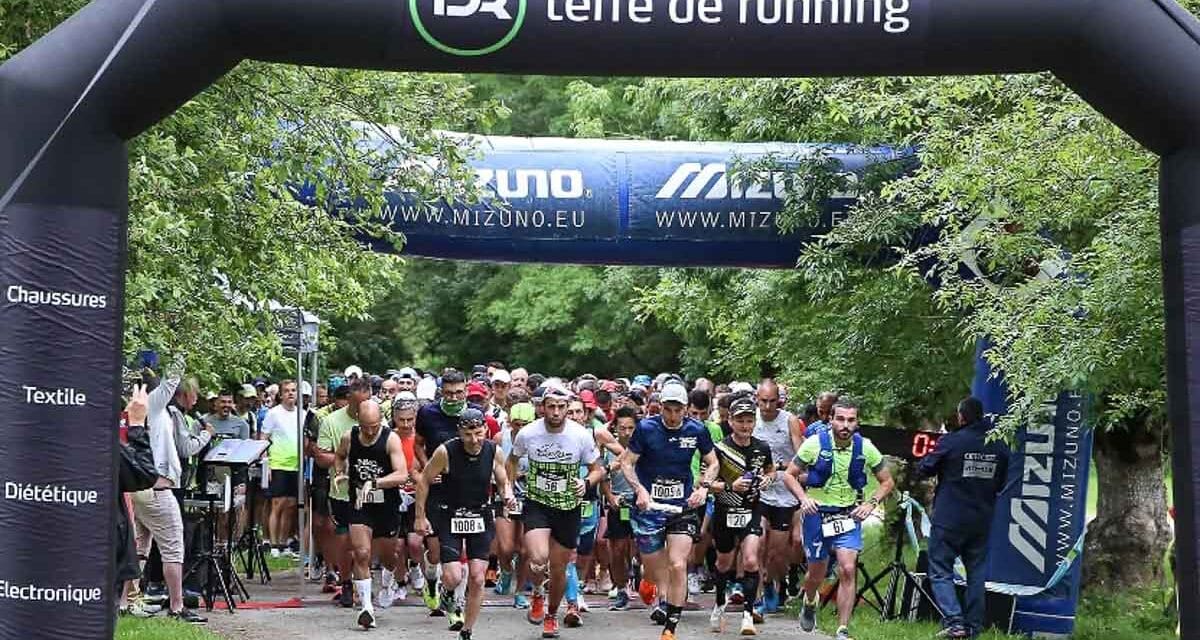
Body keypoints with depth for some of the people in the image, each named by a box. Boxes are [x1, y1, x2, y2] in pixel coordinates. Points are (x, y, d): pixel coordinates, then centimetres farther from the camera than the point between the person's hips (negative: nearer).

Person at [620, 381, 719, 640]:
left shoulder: (696, 430, -3)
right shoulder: (646, 427, -7)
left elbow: (712, 463, 11)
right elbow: (627, 463, -1)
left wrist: (704, 487, -7)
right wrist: (639, 489, -16)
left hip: (683, 505, 0)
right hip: (648, 504, 0)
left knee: (678, 565, -13)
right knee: (652, 565, 8)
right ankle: (663, 599, 41)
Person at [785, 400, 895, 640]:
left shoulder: (865, 448, -7)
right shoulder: (815, 444, -12)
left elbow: (887, 481, 4)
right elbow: (790, 475, -3)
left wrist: (871, 503, -11)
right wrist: (803, 498, -19)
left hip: (849, 515, 0)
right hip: (817, 514, 0)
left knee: (847, 570, -15)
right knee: (817, 574, 12)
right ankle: (809, 603, 47)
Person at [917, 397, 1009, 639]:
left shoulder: (950, 442, -13)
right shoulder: (1000, 446, 3)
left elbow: (924, 470, -3)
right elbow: (1001, 484, 14)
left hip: (949, 519, -5)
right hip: (982, 520, 5)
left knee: (940, 571, 1)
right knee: (976, 572, 14)